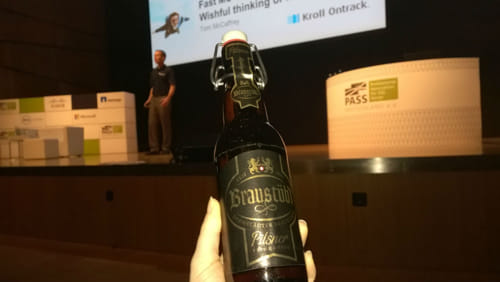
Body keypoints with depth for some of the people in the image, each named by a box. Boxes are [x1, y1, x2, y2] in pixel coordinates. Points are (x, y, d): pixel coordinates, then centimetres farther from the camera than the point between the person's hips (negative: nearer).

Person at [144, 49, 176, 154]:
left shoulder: (168, 71, -2)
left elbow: (172, 86, -10)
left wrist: (168, 98, -24)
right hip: (154, 99, 7)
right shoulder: (153, 72, 18)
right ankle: (154, 148, 8)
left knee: (165, 124, -3)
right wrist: (149, 99, 13)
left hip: (163, 100, -7)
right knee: (152, 124, 3)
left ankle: (165, 148, 4)